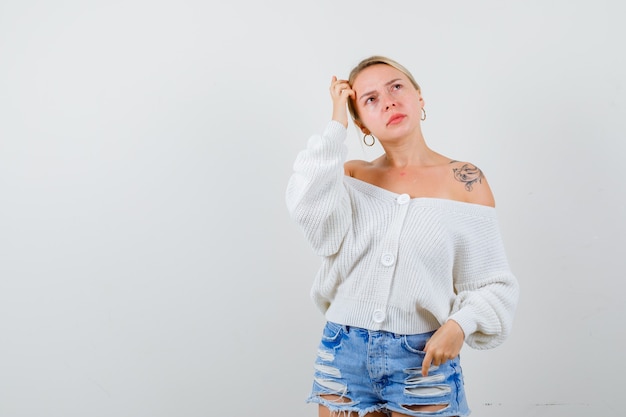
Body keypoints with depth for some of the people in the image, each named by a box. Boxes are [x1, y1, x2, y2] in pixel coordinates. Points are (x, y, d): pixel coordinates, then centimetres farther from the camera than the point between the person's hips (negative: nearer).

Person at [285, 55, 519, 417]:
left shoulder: (464, 180, -3)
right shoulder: (352, 177, 5)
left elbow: (492, 283, -3)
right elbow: (308, 205, -17)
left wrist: (460, 325, -21)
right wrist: (337, 123, -11)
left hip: (423, 359, -2)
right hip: (345, 353, 2)